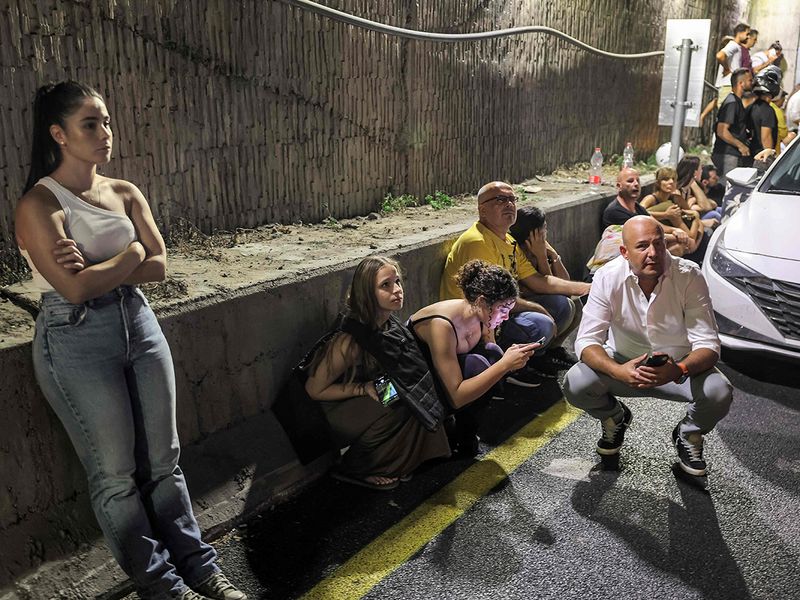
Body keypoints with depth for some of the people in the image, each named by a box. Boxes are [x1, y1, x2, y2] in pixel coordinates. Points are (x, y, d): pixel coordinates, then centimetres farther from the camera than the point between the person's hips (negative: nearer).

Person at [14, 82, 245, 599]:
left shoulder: (126, 194, 7)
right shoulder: (39, 205, -10)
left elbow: (159, 267, -1)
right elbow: (76, 288, -20)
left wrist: (97, 269, -15)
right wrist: (130, 254, -7)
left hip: (138, 323, 5)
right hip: (76, 340, -5)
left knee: (163, 460, 12)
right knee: (117, 473, 6)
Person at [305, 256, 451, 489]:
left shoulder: (386, 323, -6)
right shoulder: (351, 339, -30)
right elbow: (315, 390, -22)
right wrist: (366, 388, -24)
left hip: (366, 400, 8)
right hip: (332, 409, -8)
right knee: (406, 409, -23)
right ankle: (354, 469, -5)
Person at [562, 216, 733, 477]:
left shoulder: (689, 276, -18)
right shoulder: (608, 277, -18)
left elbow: (708, 344, -19)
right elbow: (586, 340, -20)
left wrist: (678, 370, -42)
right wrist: (619, 371, -41)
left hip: (678, 367, 0)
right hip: (624, 363, 0)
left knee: (718, 393, -30)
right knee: (575, 384, -26)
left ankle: (688, 435, 9)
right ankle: (615, 418, 12)